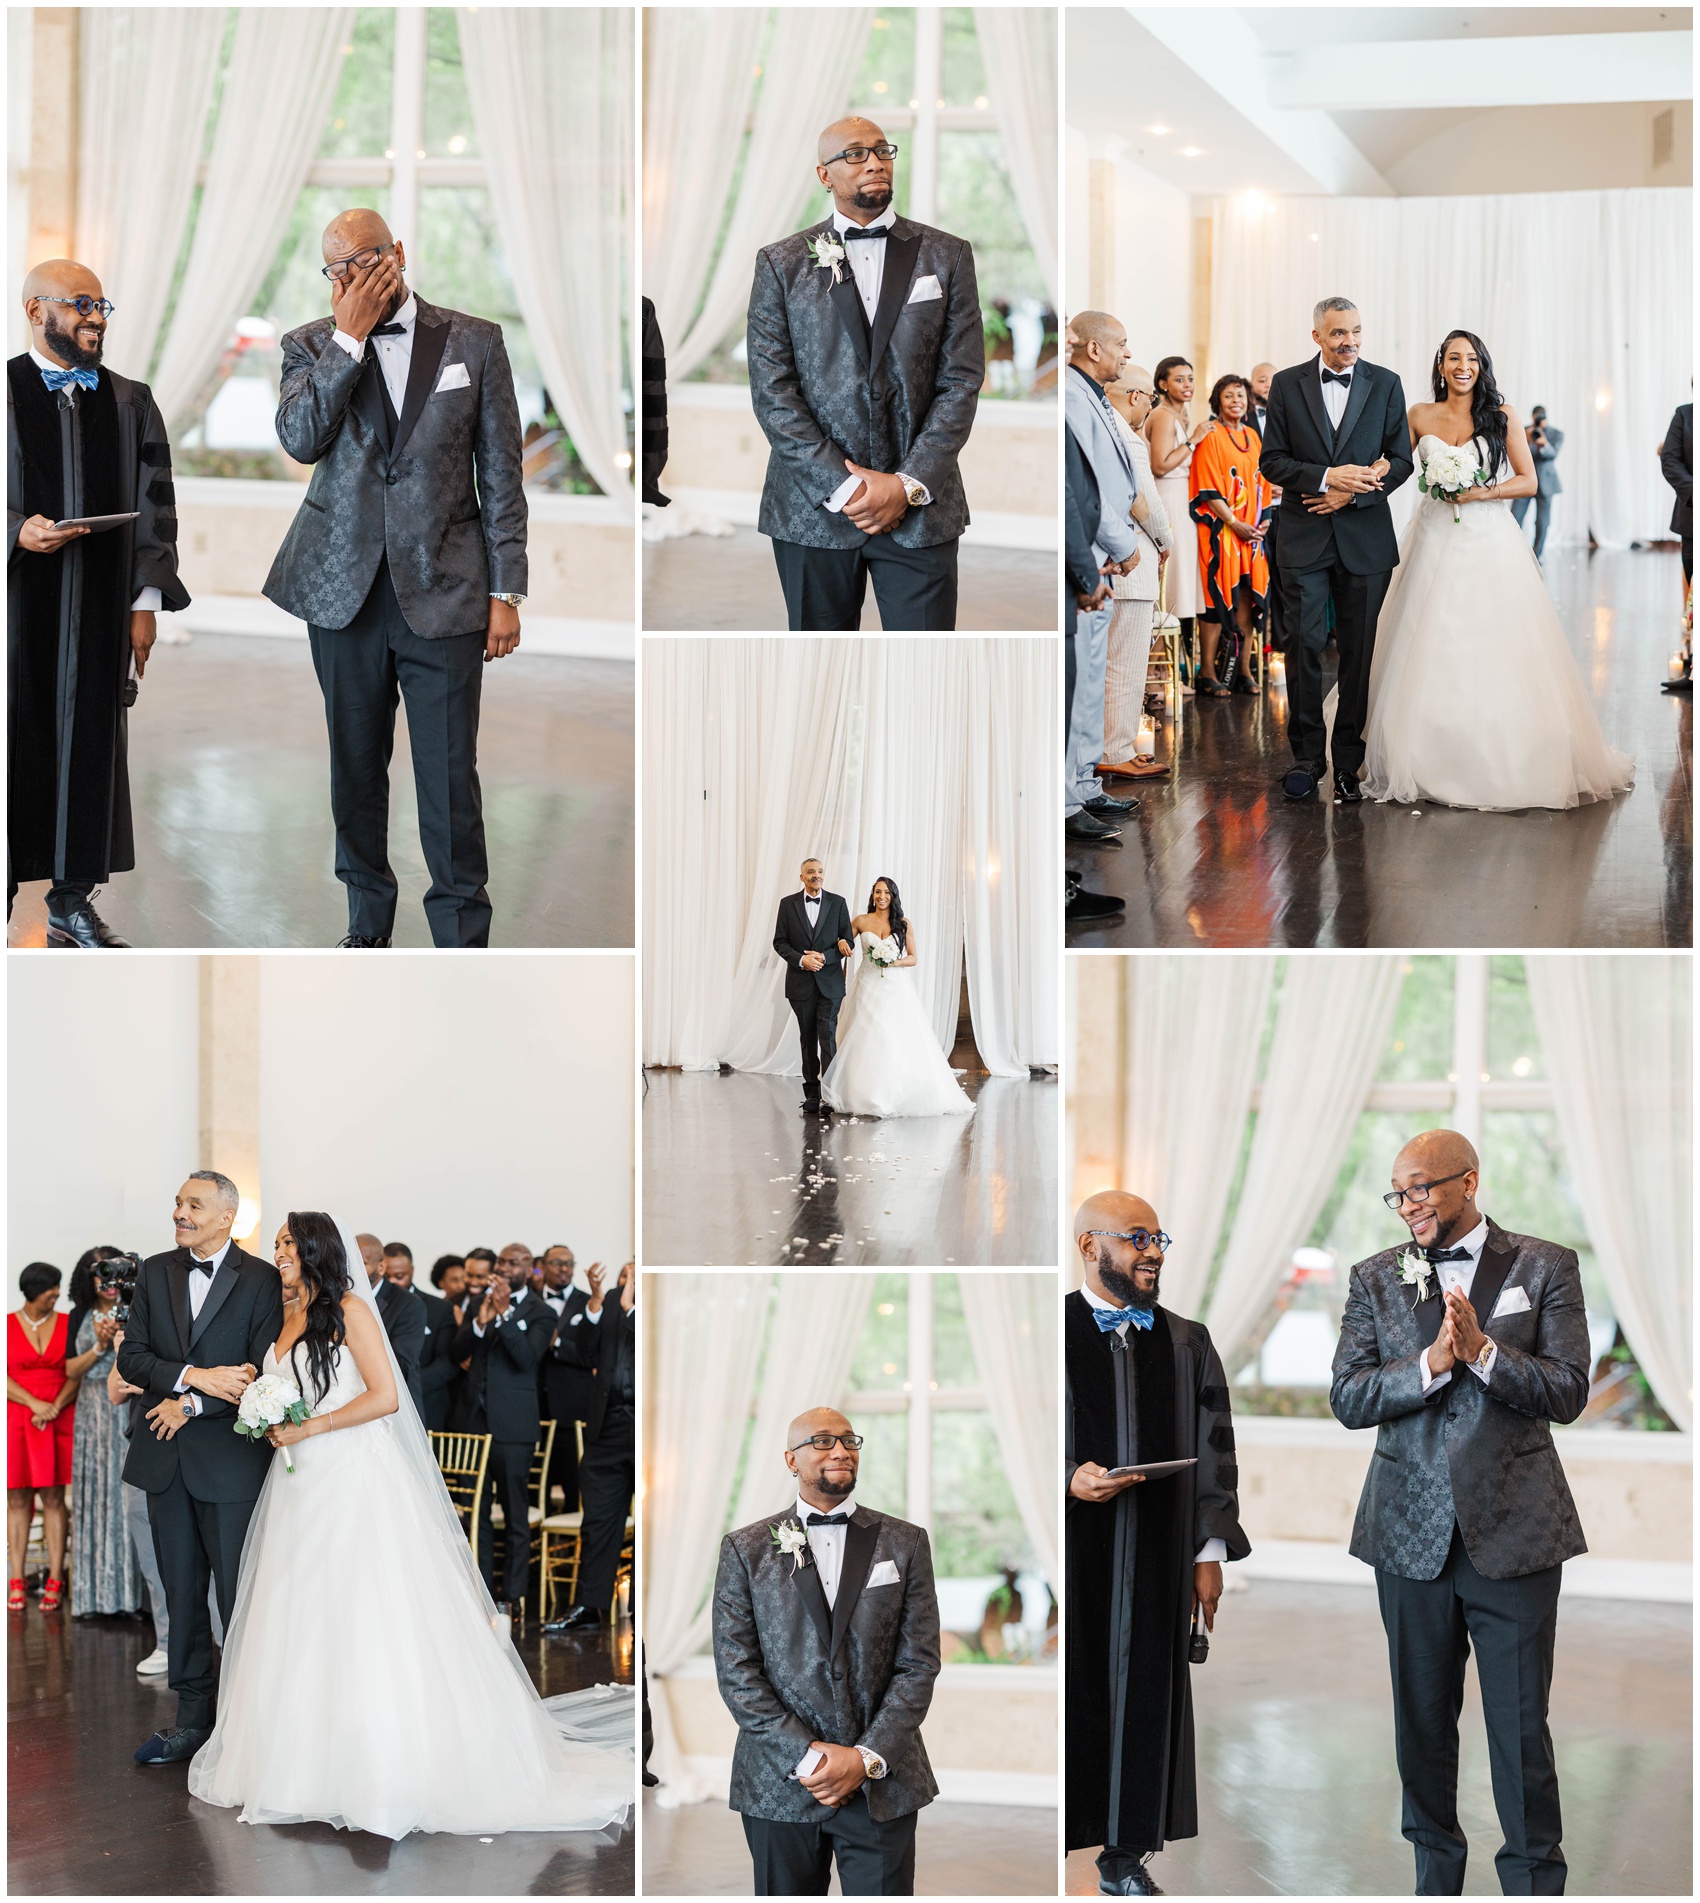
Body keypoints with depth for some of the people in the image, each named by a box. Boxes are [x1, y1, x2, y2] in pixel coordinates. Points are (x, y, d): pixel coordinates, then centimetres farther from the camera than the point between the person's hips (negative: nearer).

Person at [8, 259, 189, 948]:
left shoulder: (129, 403, 11)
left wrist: (146, 602, 4)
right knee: (14, 738, -1)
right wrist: (18, 532, -19)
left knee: (90, 741, 4)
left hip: (99, 605, 3)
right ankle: (4, 885, 7)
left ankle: (73, 898, 12)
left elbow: (154, 507, 11)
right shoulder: (7, 393, 0)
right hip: (18, 599, -3)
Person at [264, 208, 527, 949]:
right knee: (356, 767, 12)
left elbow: (500, 472, 4)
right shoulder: (312, 346, 5)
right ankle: (368, 922, 27)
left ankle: (461, 941, 5)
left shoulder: (474, 342, 3)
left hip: (442, 591, -2)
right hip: (343, 589, 2)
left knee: (449, 778, -3)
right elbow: (300, 438, -14)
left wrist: (505, 590, 0)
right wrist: (349, 337, -15)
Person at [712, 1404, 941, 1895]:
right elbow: (736, 1670, -1)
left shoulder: (905, 1543, 7)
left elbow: (919, 1664, 2)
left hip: (881, 1785, 0)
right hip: (779, 1783, 0)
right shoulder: (745, 1550, 5)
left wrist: (867, 1758, -10)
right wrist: (806, 1757, -11)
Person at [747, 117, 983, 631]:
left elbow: (961, 380, 3)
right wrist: (843, 487, -10)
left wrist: (909, 485, -8)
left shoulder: (947, 256, 8)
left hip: (920, 508, 0)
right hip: (814, 508, 0)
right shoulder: (781, 264, 6)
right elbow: (771, 391, -1)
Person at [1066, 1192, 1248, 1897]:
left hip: (1154, 1558, 3)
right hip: (1070, 1548, -3)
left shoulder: (1186, 1345, 11)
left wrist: (1210, 1552, 3)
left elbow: (1214, 1450, 11)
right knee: (1069, 1693, -1)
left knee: (1145, 1696, 6)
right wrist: (1070, 1478, -19)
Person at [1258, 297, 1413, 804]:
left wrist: (1352, 492, -11)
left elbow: (1401, 459, 4)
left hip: (1366, 538, 1)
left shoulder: (1386, 385, 5)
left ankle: (1349, 761, 10)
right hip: (1304, 537, 0)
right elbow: (1272, 461, 0)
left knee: (1359, 652, 3)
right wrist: (1328, 477, -15)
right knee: (1304, 645, -3)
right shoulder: (1287, 385, 4)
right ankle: (1307, 756, 6)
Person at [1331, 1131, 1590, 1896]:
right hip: (1411, 1532, 3)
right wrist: (1431, 1364, -17)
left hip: (1513, 1530, -2)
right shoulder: (1376, 1279, 7)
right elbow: (1347, 1399, -2)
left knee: (1521, 1725, 0)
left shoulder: (1544, 1267, 1)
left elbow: (1567, 1393, -6)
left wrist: (1482, 1350, -20)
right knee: (1421, 1718, 12)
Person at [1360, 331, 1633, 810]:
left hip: (1489, 542, -1)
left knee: (1492, 655, -6)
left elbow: (1528, 481, 1)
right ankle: (1431, 761, 5)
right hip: (1435, 543, 2)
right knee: (1431, 651, -3)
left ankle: (1499, 763, 2)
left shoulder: (1500, 416, 3)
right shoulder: (1421, 416, 8)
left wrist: (1483, 491, -13)